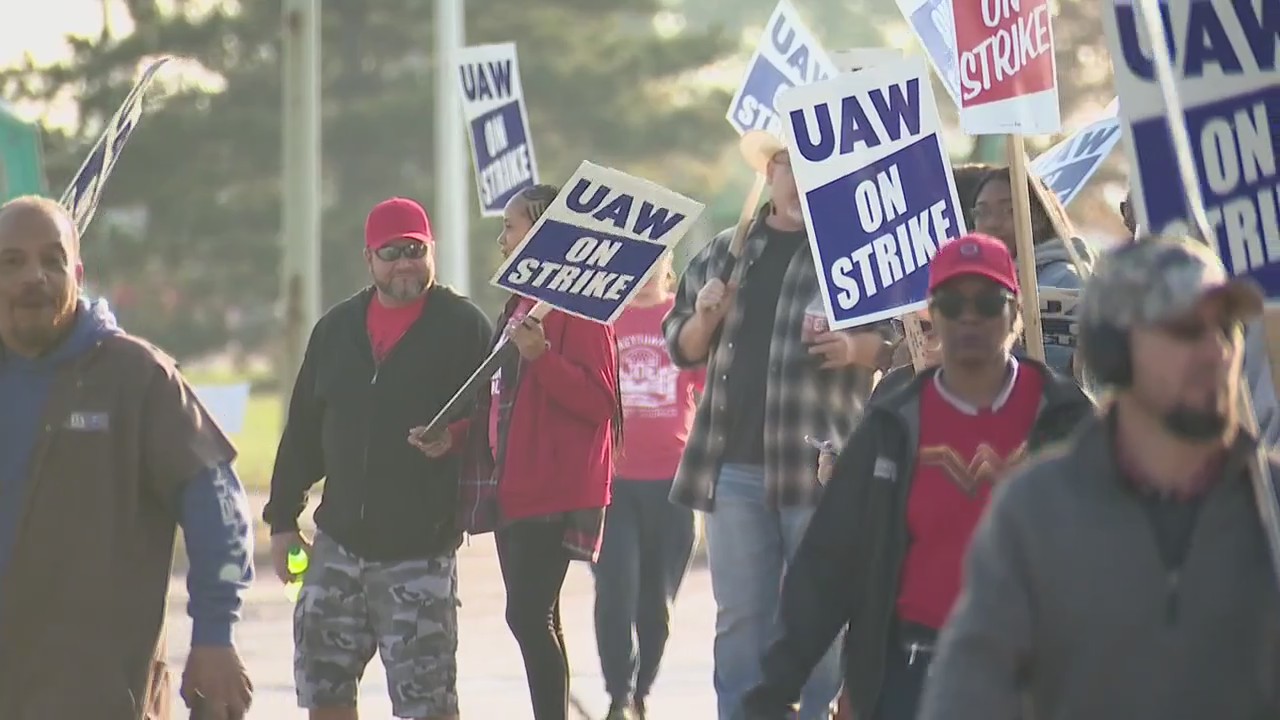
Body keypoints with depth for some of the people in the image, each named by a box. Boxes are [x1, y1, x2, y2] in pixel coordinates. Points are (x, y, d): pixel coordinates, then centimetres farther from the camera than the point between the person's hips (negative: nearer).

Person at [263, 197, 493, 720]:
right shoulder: (338, 329, 11)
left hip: (422, 551, -5)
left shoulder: (464, 328, -3)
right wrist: (283, 517, 12)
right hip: (339, 544, 5)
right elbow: (303, 431, 14)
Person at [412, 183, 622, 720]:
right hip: (513, 488, 10)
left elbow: (599, 400, -18)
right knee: (534, 619, 10)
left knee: (529, 615, -16)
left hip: (555, 490, -10)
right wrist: (455, 437, 10)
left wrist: (541, 356, -28)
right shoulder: (519, 307, 20)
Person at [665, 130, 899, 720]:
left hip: (823, 465, -4)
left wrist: (857, 348, -21)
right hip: (734, 465, 4)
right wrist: (705, 320, -1)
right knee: (739, 622, 7)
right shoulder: (724, 252, 15)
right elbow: (681, 346, 21)